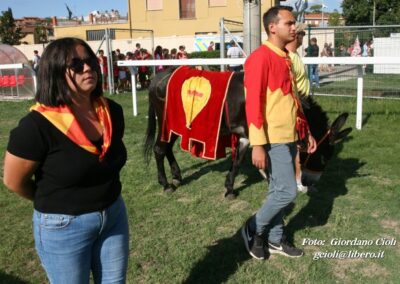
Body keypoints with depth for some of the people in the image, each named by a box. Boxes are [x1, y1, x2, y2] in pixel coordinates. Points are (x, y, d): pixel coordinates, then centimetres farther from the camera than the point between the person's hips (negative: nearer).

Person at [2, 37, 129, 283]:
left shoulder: (112, 112, -6)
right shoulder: (38, 125, -23)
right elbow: (14, 181, -10)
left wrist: (103, 199, 12)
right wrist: (54, 202, 4)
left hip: (114, 215, 5)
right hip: (64, 226, -5)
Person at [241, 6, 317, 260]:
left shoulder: (286, 58, 14)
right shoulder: (260, 58, -14)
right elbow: (253, 103, -19)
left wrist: (306, 131, 18)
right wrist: (258, 145, -22)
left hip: (290, 137, 9)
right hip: (274, 139, -8)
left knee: (279, 191, 15)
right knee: (287, 192, -6)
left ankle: (275, 240, 27)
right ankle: (254, 228, 15)